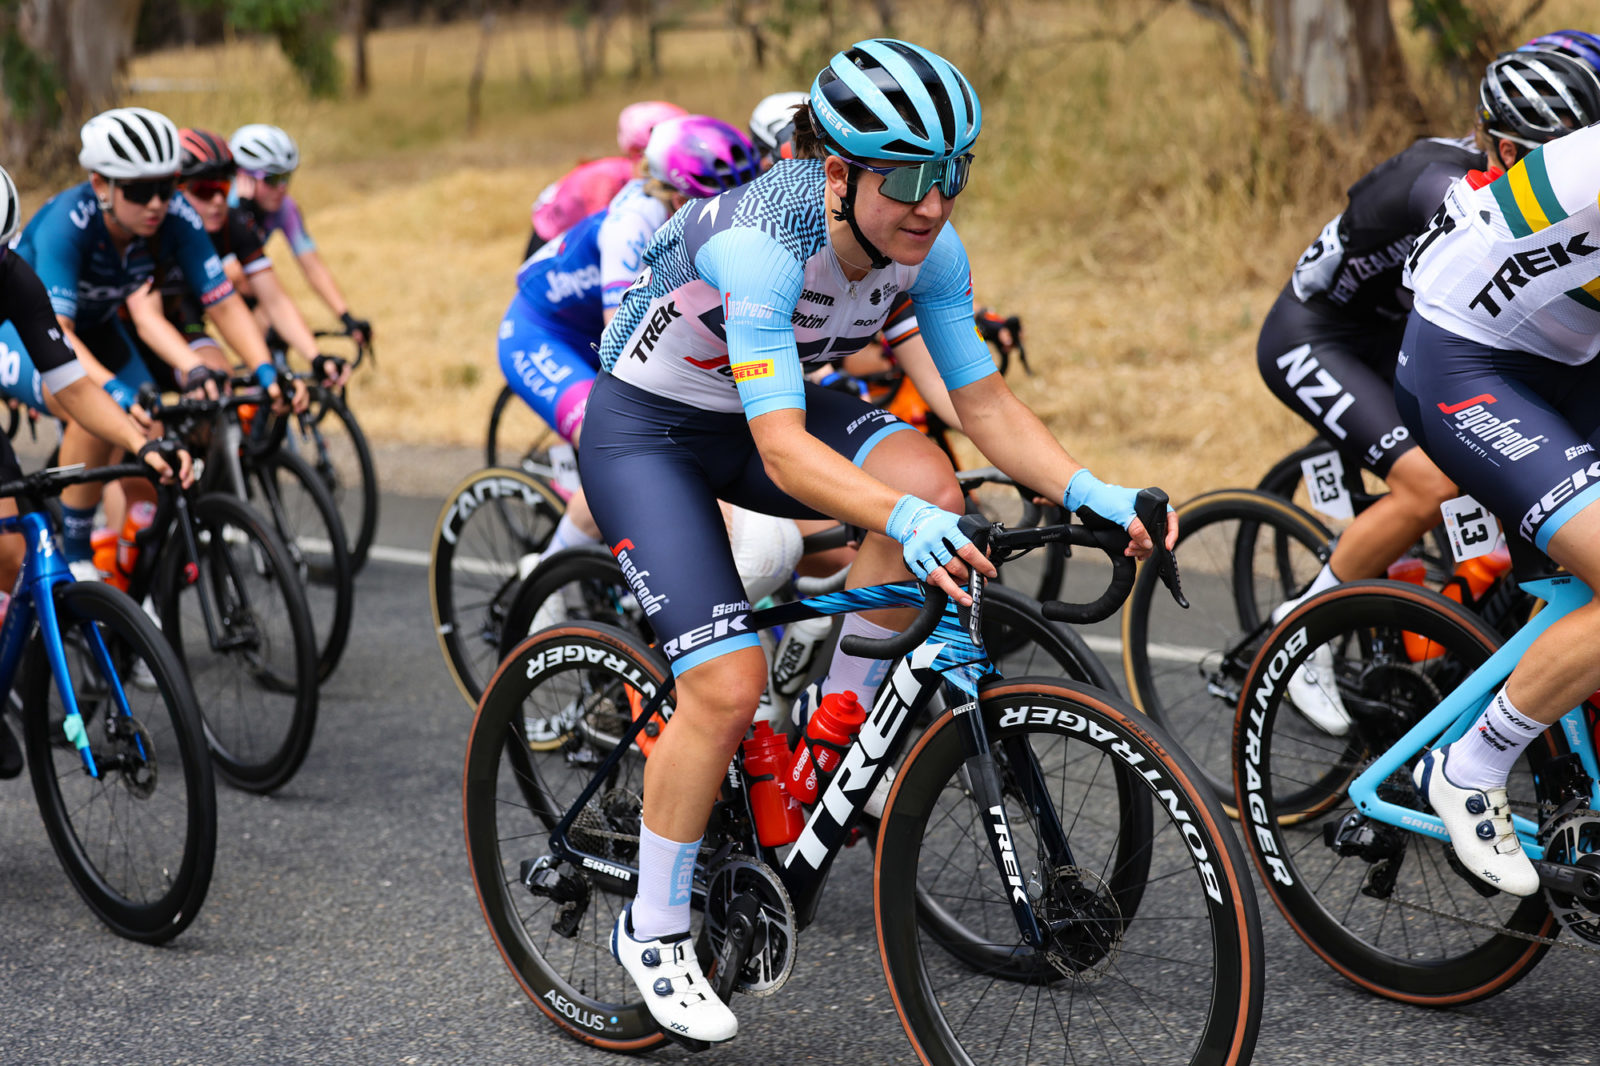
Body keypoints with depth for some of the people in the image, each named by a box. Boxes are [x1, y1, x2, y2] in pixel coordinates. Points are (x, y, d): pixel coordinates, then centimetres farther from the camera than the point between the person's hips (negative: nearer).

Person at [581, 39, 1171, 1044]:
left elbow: (986, 402, -11)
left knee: (930, 485, -24)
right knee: (730, 685, -19)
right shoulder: (761, 241, -35)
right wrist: (901, 522, -57)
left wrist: (1088, 490, -28)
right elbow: (782, 449, -41)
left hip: (764, 406, 6)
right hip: (646, 427, -6)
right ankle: (654, 930, 2)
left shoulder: (928, 250, -16)